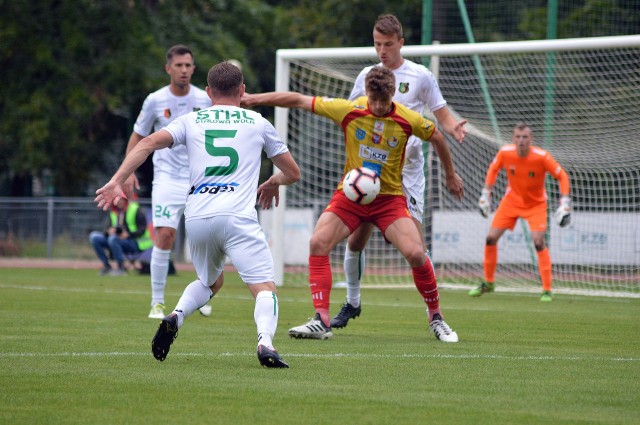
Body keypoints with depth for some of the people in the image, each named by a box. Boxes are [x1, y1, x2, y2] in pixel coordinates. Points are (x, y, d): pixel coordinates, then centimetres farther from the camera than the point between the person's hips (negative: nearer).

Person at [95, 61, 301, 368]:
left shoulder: (191, 121, 18)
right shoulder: (257, 122, 17)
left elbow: (149, 143, 2)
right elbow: (293, 173, 23)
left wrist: (117, 182, -4)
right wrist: (273, 183, 45)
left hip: (196, 217, 3)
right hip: (237, 216, -3)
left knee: (209, 282, 27)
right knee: (265, 288, -6)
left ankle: (176, 317, 0)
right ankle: (265, 342, -35)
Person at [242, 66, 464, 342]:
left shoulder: (408, 120, -11)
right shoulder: (349, 110, -12)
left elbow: (437, 137, 9)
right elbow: (299, 101, -6)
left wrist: (451, 175, 20)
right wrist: (254, 99, -7)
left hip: (389, 198, -1)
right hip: (350, 195, 1)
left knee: (415, 254, -18)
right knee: (318, 243, -20)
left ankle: (436, 319, 5)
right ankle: (322, 321, -16)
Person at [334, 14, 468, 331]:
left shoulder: (420, 76, -2)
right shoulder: (367, 76, 8)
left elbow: (442, 116, 1)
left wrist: (454, 128, -22)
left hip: (408, 170, -4)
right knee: (356, 240, 3)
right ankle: (352, 304, 22)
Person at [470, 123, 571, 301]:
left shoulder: (542, 157, -26)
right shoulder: (505, 153, -18)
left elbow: (562, 176, -14)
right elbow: (493, 169, 4)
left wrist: (565, 203, -21)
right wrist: (485, 194, 4)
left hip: (536, 204, -3)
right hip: (511, 200, 3)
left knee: (538, 241, -21)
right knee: (491, 238, -3)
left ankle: (547, 290, -13)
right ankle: (488, 283, 19)